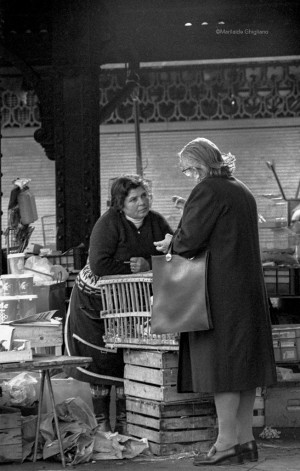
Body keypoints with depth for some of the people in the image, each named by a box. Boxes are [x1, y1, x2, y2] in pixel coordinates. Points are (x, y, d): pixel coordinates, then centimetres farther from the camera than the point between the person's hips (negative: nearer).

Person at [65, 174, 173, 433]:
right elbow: (99, 266, -28)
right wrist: (132, 267, -23)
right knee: (100, 360, -1)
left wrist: (149, 265, -25)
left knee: (128, 361, 6)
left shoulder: (156, 222, -4)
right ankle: (101, 422, 7)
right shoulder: (109, 223, -20)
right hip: (95, 300, -4)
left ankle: (123, 421, 15)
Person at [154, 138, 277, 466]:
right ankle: (245, 439, 13)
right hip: (249, 286, 9)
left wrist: (171, 244, 7)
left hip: (220, 289, -9)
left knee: (220, 362, -6)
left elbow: (190, 238, -15)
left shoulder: (207, 190, -11)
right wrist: (179, 243, 24)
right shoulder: (243, 192, 16)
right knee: (243, 361, 9)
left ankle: (227, 441, -6)